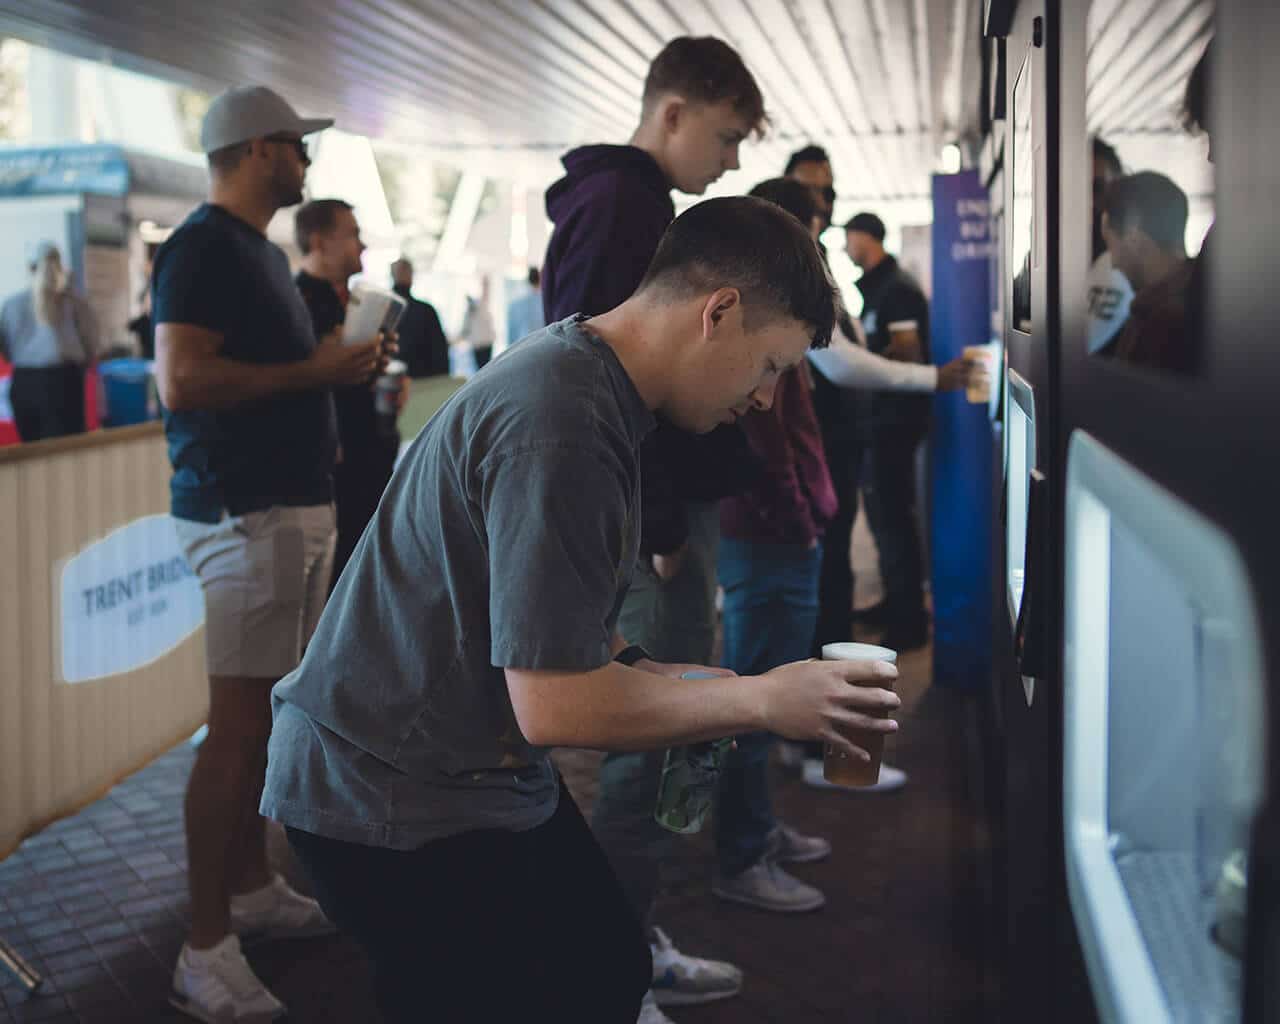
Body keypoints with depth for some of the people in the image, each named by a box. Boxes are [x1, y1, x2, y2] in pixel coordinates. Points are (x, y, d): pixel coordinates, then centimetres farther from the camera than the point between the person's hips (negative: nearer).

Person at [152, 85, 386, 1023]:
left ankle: (253, 889, 28)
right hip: (247, 513, -10)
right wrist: (311, 371, -15)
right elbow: (183, 382, -22)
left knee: (267, 714, 16)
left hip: (299, 502, 10)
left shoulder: (264, 251, 19)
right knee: (239, 725, -8)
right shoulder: (204, 248, -11)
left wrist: (336, 372, 13)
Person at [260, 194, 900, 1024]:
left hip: (478, 771, 10)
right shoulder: (560, 427, -26)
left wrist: (663, 677, 5)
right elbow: (557, 707, -27)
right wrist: (760, 700, -16)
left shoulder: (584, 380, 7)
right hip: (390, 801, -9)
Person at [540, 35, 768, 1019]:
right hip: (651, 521, -10)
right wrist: (659, 527, -19)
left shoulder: (635, 205, 18)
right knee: (653, 747, -4)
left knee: (658, 739, 15)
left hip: (672, 511, 10)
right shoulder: (616, 205, -13)